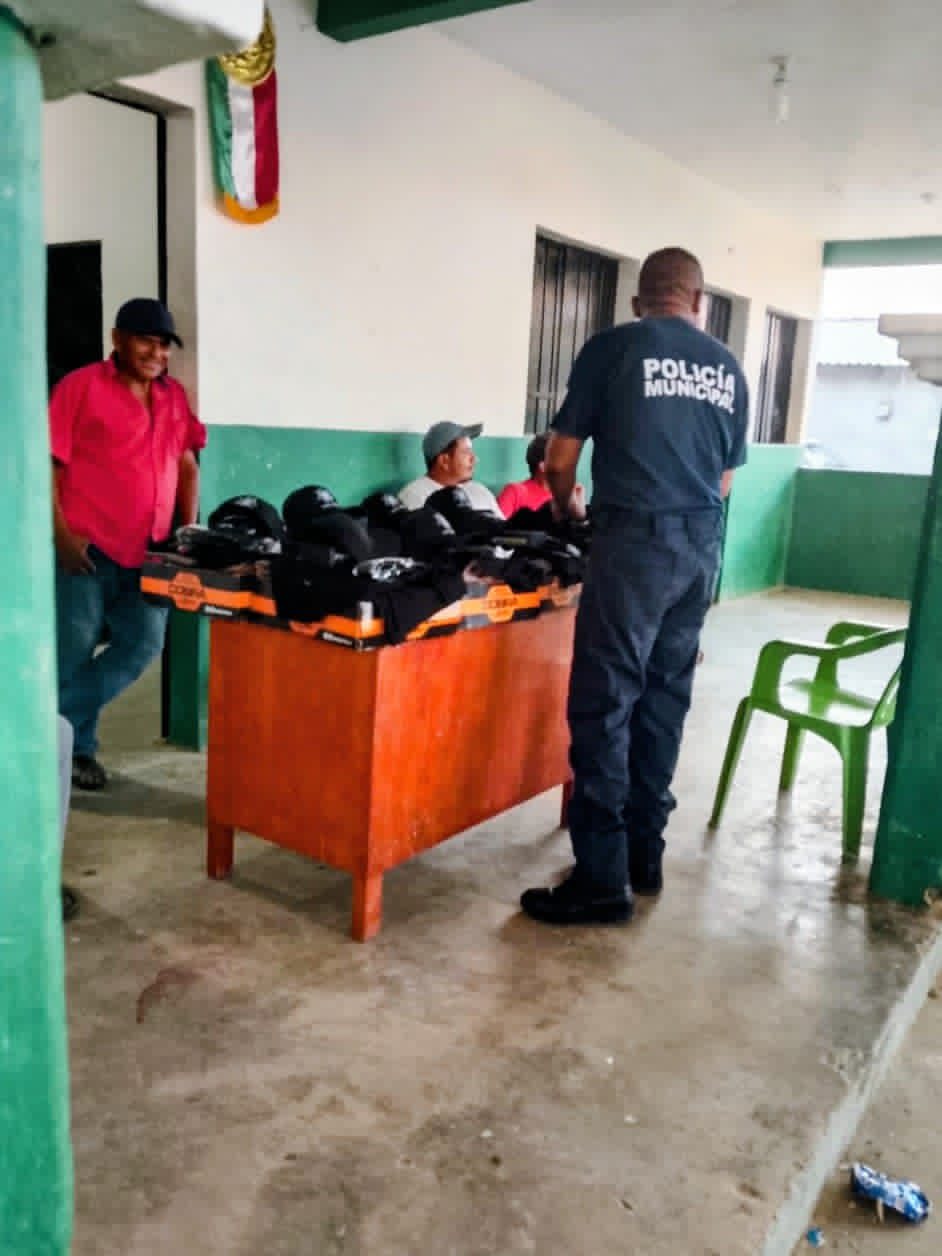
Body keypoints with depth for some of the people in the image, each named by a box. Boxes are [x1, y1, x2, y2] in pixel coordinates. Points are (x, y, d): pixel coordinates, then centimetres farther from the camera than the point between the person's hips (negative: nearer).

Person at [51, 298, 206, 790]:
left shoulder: (174, 396, 14)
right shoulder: (81, 386, -2)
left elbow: (187, 465, 19)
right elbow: (49, 462, -6)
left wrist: (189, 529, 8)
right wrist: (62, 534, -13)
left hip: (148, 551, 5)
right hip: (88, 547, -5)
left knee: (142, 646, 2)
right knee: (72, 655, 2)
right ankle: (75, 746, 20)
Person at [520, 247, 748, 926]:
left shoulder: (613, 347, 1)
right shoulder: (728, 368, 15)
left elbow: (560, 462, 2)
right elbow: (725, 478, 18)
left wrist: (566, 509, 22)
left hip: (636, 540, -6)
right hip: (703, 547, 6)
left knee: (604, 704, -3)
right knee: (664, 699, 12)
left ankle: (603, 878, 0)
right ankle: (645, 854, 21)